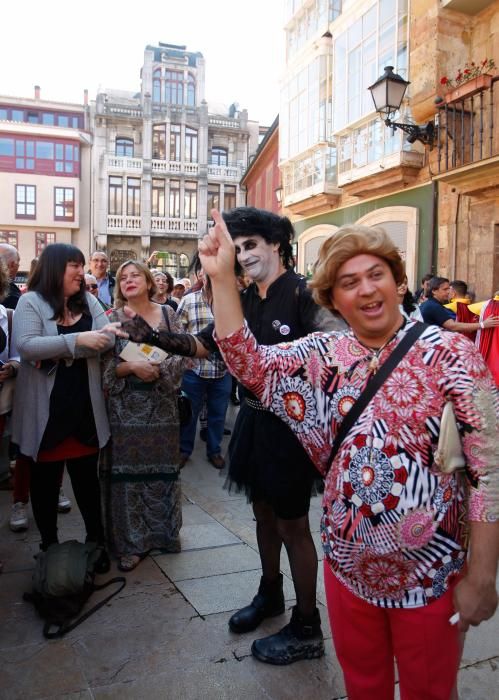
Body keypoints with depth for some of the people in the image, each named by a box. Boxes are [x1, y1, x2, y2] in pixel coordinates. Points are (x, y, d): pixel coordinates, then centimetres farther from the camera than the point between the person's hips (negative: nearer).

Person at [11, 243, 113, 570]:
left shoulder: (88, 300, 7)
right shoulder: (31, 301, -6)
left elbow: (108, 338, -5)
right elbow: (26, 345, -19)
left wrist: (56, 353, -15)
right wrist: (77, 339, -25)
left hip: (84, 407, 3)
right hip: (45, 409, -3)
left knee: (87, 476, 13)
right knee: (45, 479, 11)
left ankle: (97, 541, 26)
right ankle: (50, 546, 27)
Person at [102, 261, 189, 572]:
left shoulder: (168, 314, 3)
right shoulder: (113, 318, 1)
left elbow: (181, 355, -3)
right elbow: (105, 364, -5)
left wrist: (158, 370, -18)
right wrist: (131, 367, -21)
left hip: (161, 404, 1)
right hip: (126, 407, -1)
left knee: (163, 466, 9)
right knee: (127, 470, 2)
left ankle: (164, 531, 27)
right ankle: (131, 542, 15)